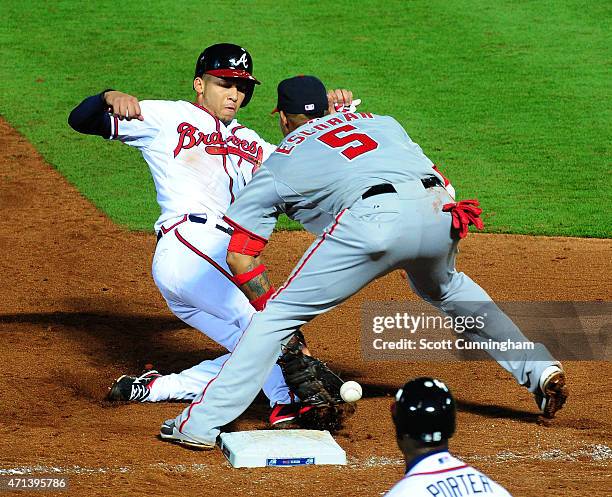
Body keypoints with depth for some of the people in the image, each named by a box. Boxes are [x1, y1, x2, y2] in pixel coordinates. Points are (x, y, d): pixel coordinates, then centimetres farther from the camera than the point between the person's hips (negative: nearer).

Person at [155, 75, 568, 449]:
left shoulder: (277, 166, 26)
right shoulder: (378, 121, 37)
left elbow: (240, 256, 20)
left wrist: (272, 307, 25)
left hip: (374, 219, -5)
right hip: (437, 209, 5)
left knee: (279, 314, 7)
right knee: (444, 287, 37)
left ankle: (202, 423, 2)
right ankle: (539, 368, 33)